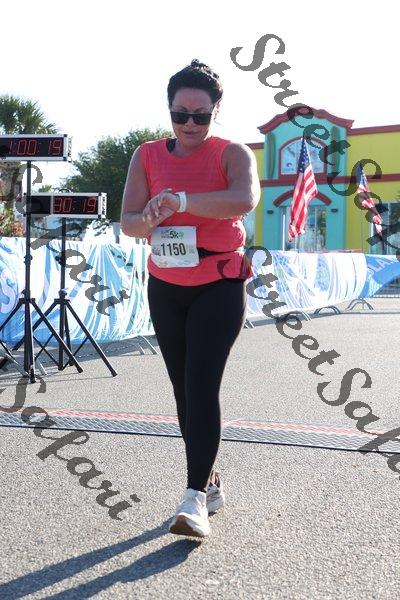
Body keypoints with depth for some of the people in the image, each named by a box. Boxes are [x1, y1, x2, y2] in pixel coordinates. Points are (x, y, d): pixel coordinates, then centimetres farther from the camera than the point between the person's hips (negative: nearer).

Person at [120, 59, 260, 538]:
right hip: (165, 287, 5)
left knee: (201, 386, -13)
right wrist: (152, 224, -27)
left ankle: (196, 497, -12)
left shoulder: (232, 153, -8)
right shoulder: (148, 155, 3)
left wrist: (181, 200, -41)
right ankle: (209, 481, 24)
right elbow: (127, 220, -4)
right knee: (183, 389, 10)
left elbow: (246, 198, -30)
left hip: (220, 286, -4)